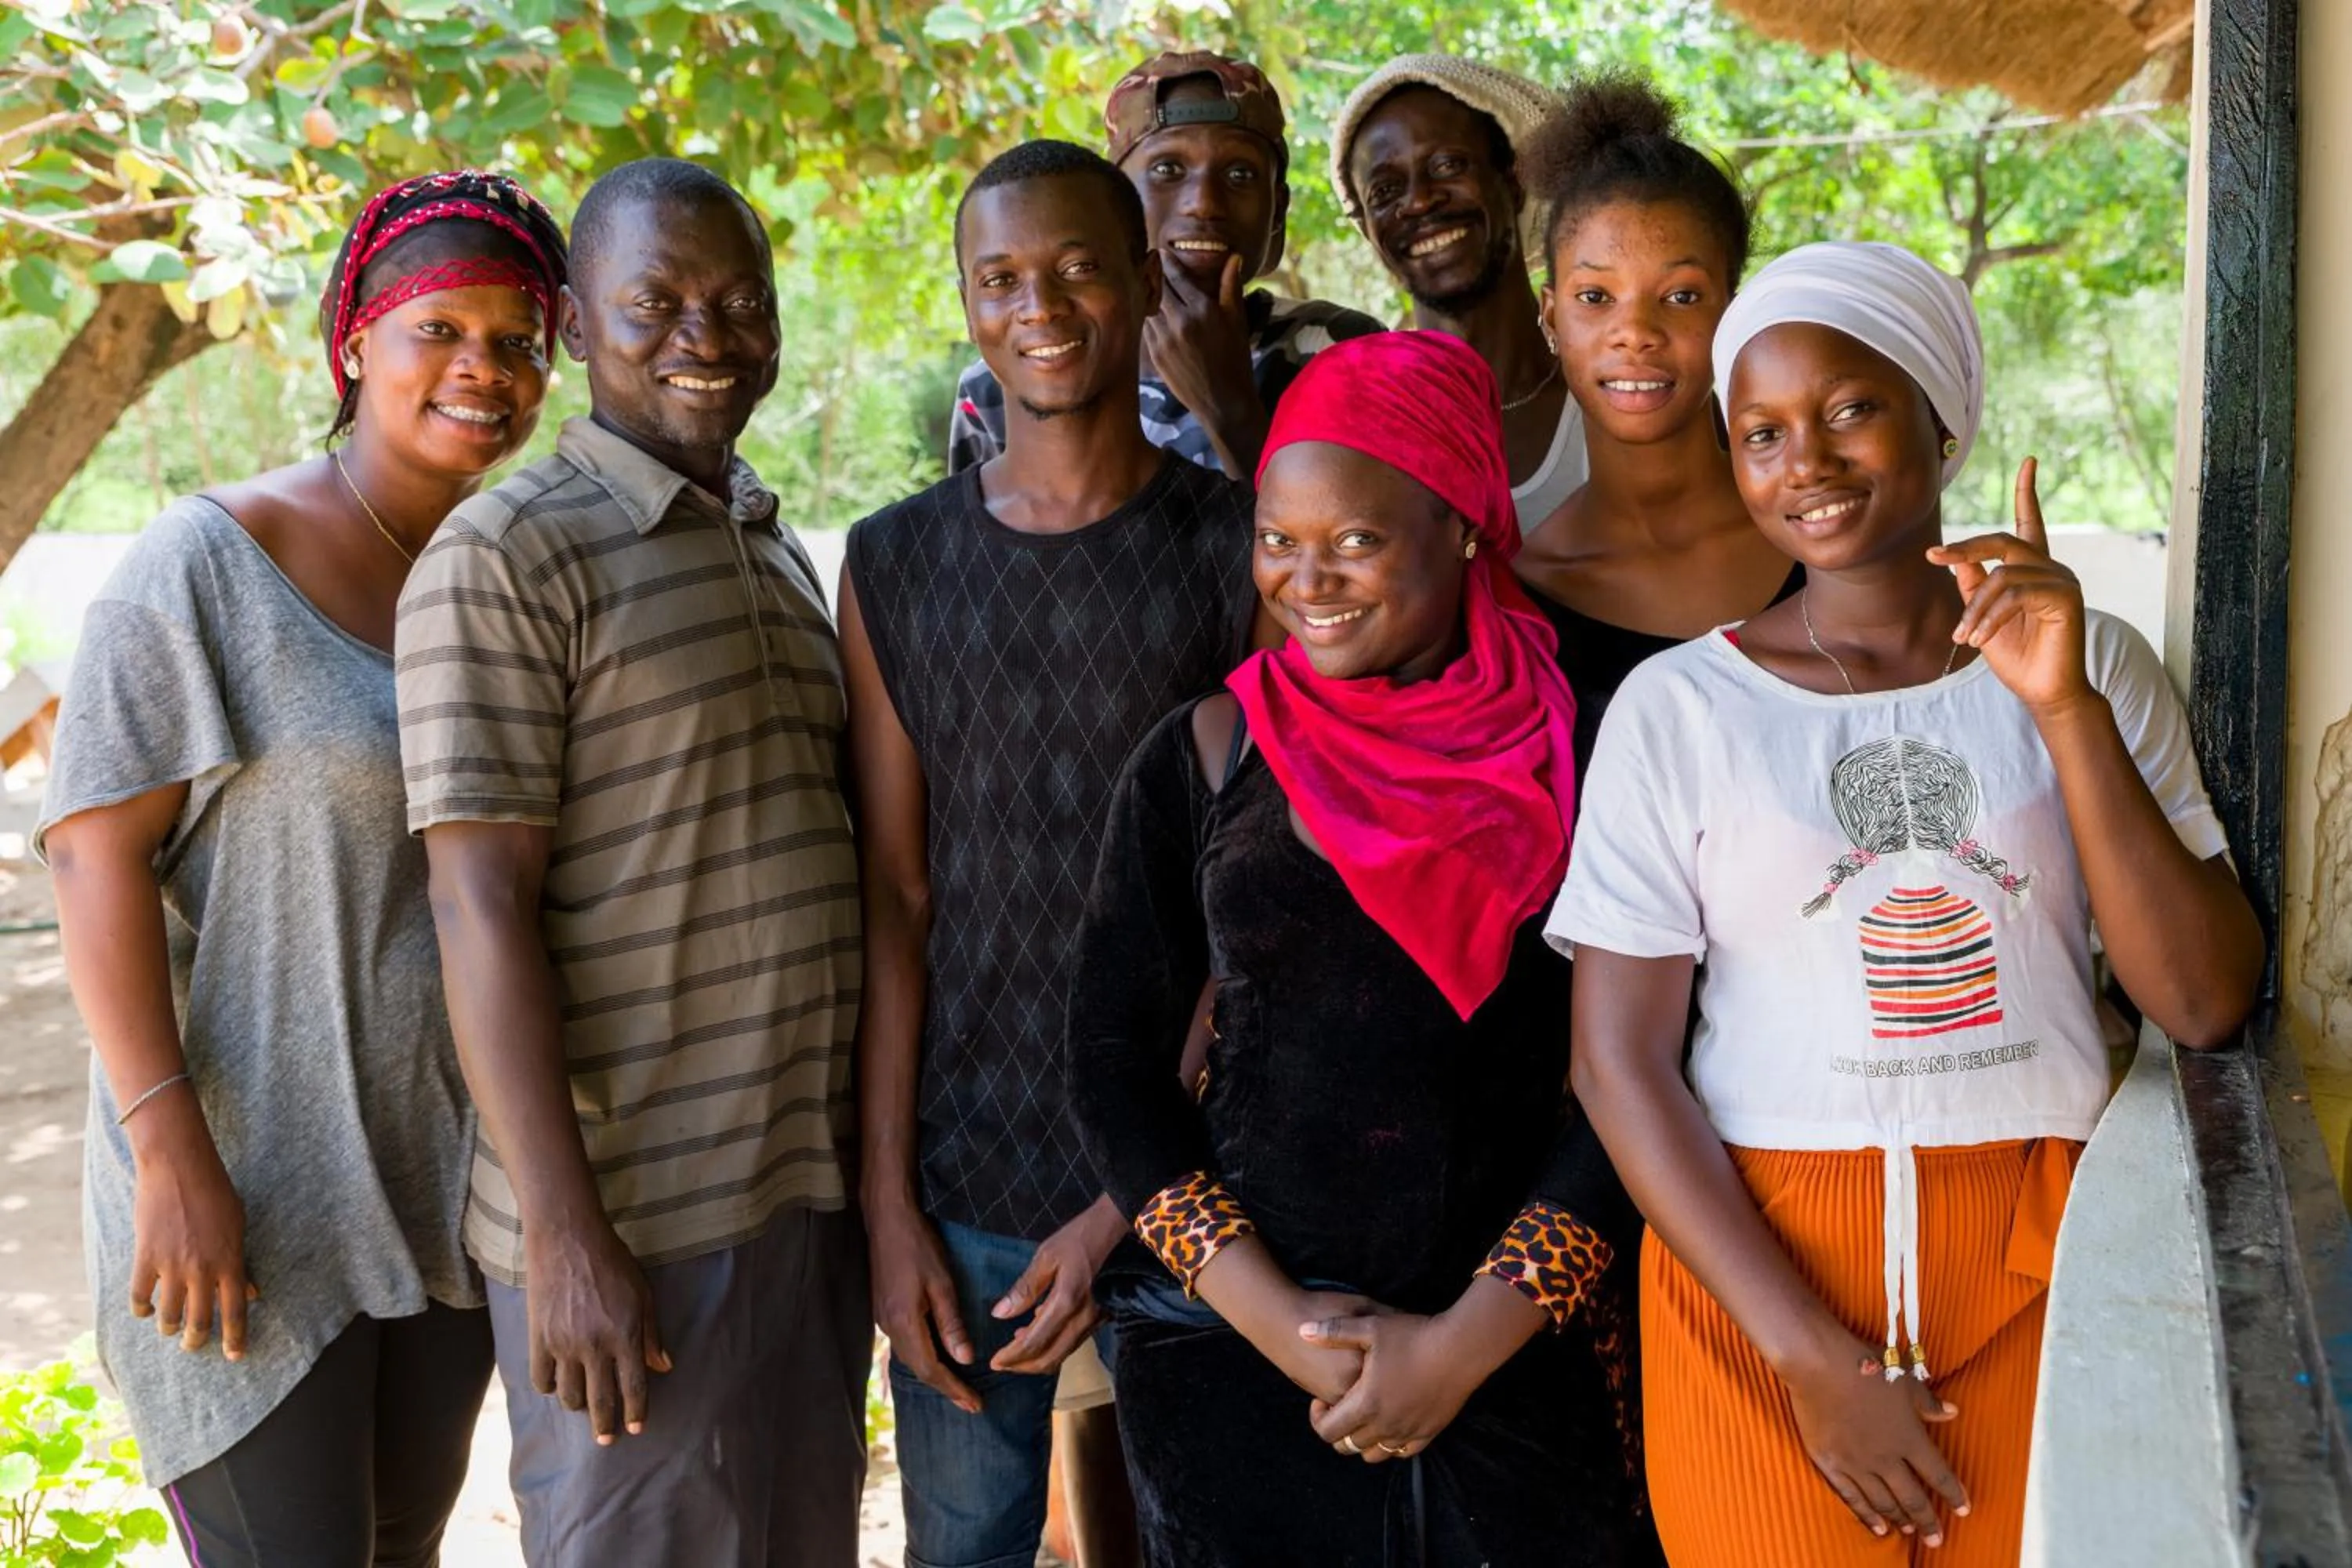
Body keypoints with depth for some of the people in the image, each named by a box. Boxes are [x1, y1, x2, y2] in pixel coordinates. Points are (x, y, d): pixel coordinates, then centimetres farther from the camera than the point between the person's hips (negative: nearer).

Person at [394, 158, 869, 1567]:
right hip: (630, 1219, -7)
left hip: (818, 1190, 7)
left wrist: (881, 1165, 16)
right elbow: (484, 906, -15)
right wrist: (563, 1233, -19)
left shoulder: (780, 549, 13)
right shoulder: (506, 556, -10)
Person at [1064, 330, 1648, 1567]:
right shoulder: (1204, 758, 1)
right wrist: (1271, 1315, -8)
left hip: (1516, 1360, 0)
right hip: (1232, 1365, 1)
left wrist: (1467, 1341, -9)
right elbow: (1113, 1061, 1)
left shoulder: (1578, 751, -2)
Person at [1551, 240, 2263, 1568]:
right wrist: (1814, 1357, -11)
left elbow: (2207, 1007, -5)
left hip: (2043, 1260, 2)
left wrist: (2067, 712, -14)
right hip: (1755, 1259, -1)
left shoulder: (2098, 667, 3)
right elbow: (1619, 1058, -6)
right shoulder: (1679, 706, -2)